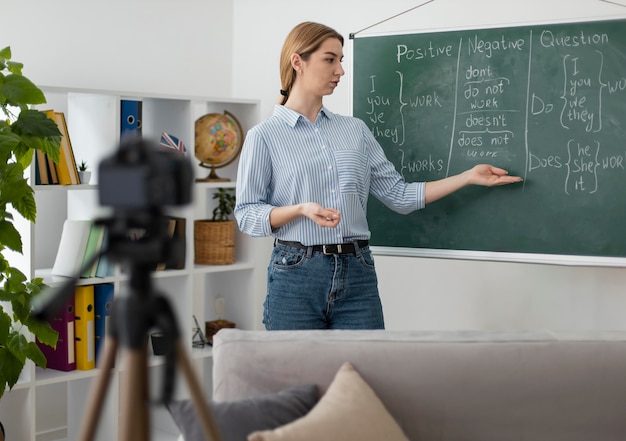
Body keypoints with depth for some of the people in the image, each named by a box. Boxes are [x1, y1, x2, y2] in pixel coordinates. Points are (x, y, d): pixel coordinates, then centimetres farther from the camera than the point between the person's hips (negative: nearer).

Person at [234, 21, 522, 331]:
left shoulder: (355, 130, 13)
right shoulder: (263, 136, 1)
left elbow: (399, 195, 12)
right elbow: (247, 214, -3)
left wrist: (469, 176, 8)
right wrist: (301, 209, -19)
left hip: (357, 274, 4)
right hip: (296, 274, -3)